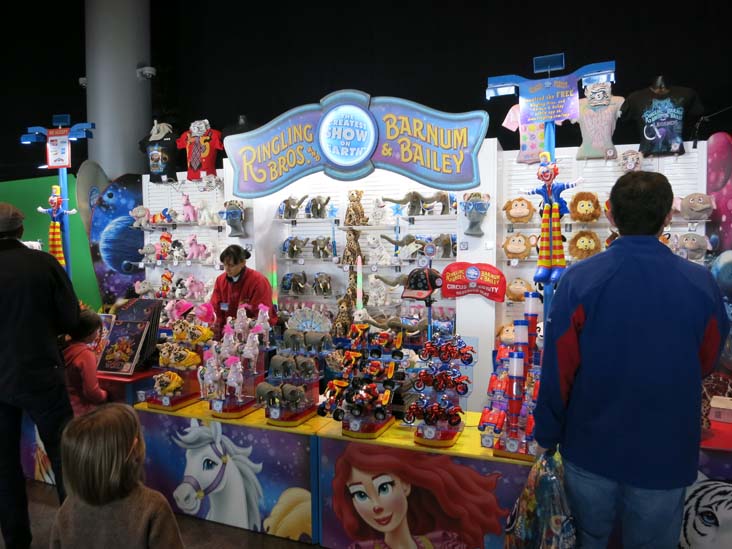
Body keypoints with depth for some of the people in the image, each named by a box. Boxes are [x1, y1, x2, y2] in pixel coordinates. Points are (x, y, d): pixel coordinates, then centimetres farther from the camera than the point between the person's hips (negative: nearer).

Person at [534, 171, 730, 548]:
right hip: (666, 452, 1)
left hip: (591, 447, -1)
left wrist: (547, 433, 1)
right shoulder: (701, 284, -14)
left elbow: (557, 369, -14)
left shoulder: (580, 280, -19)